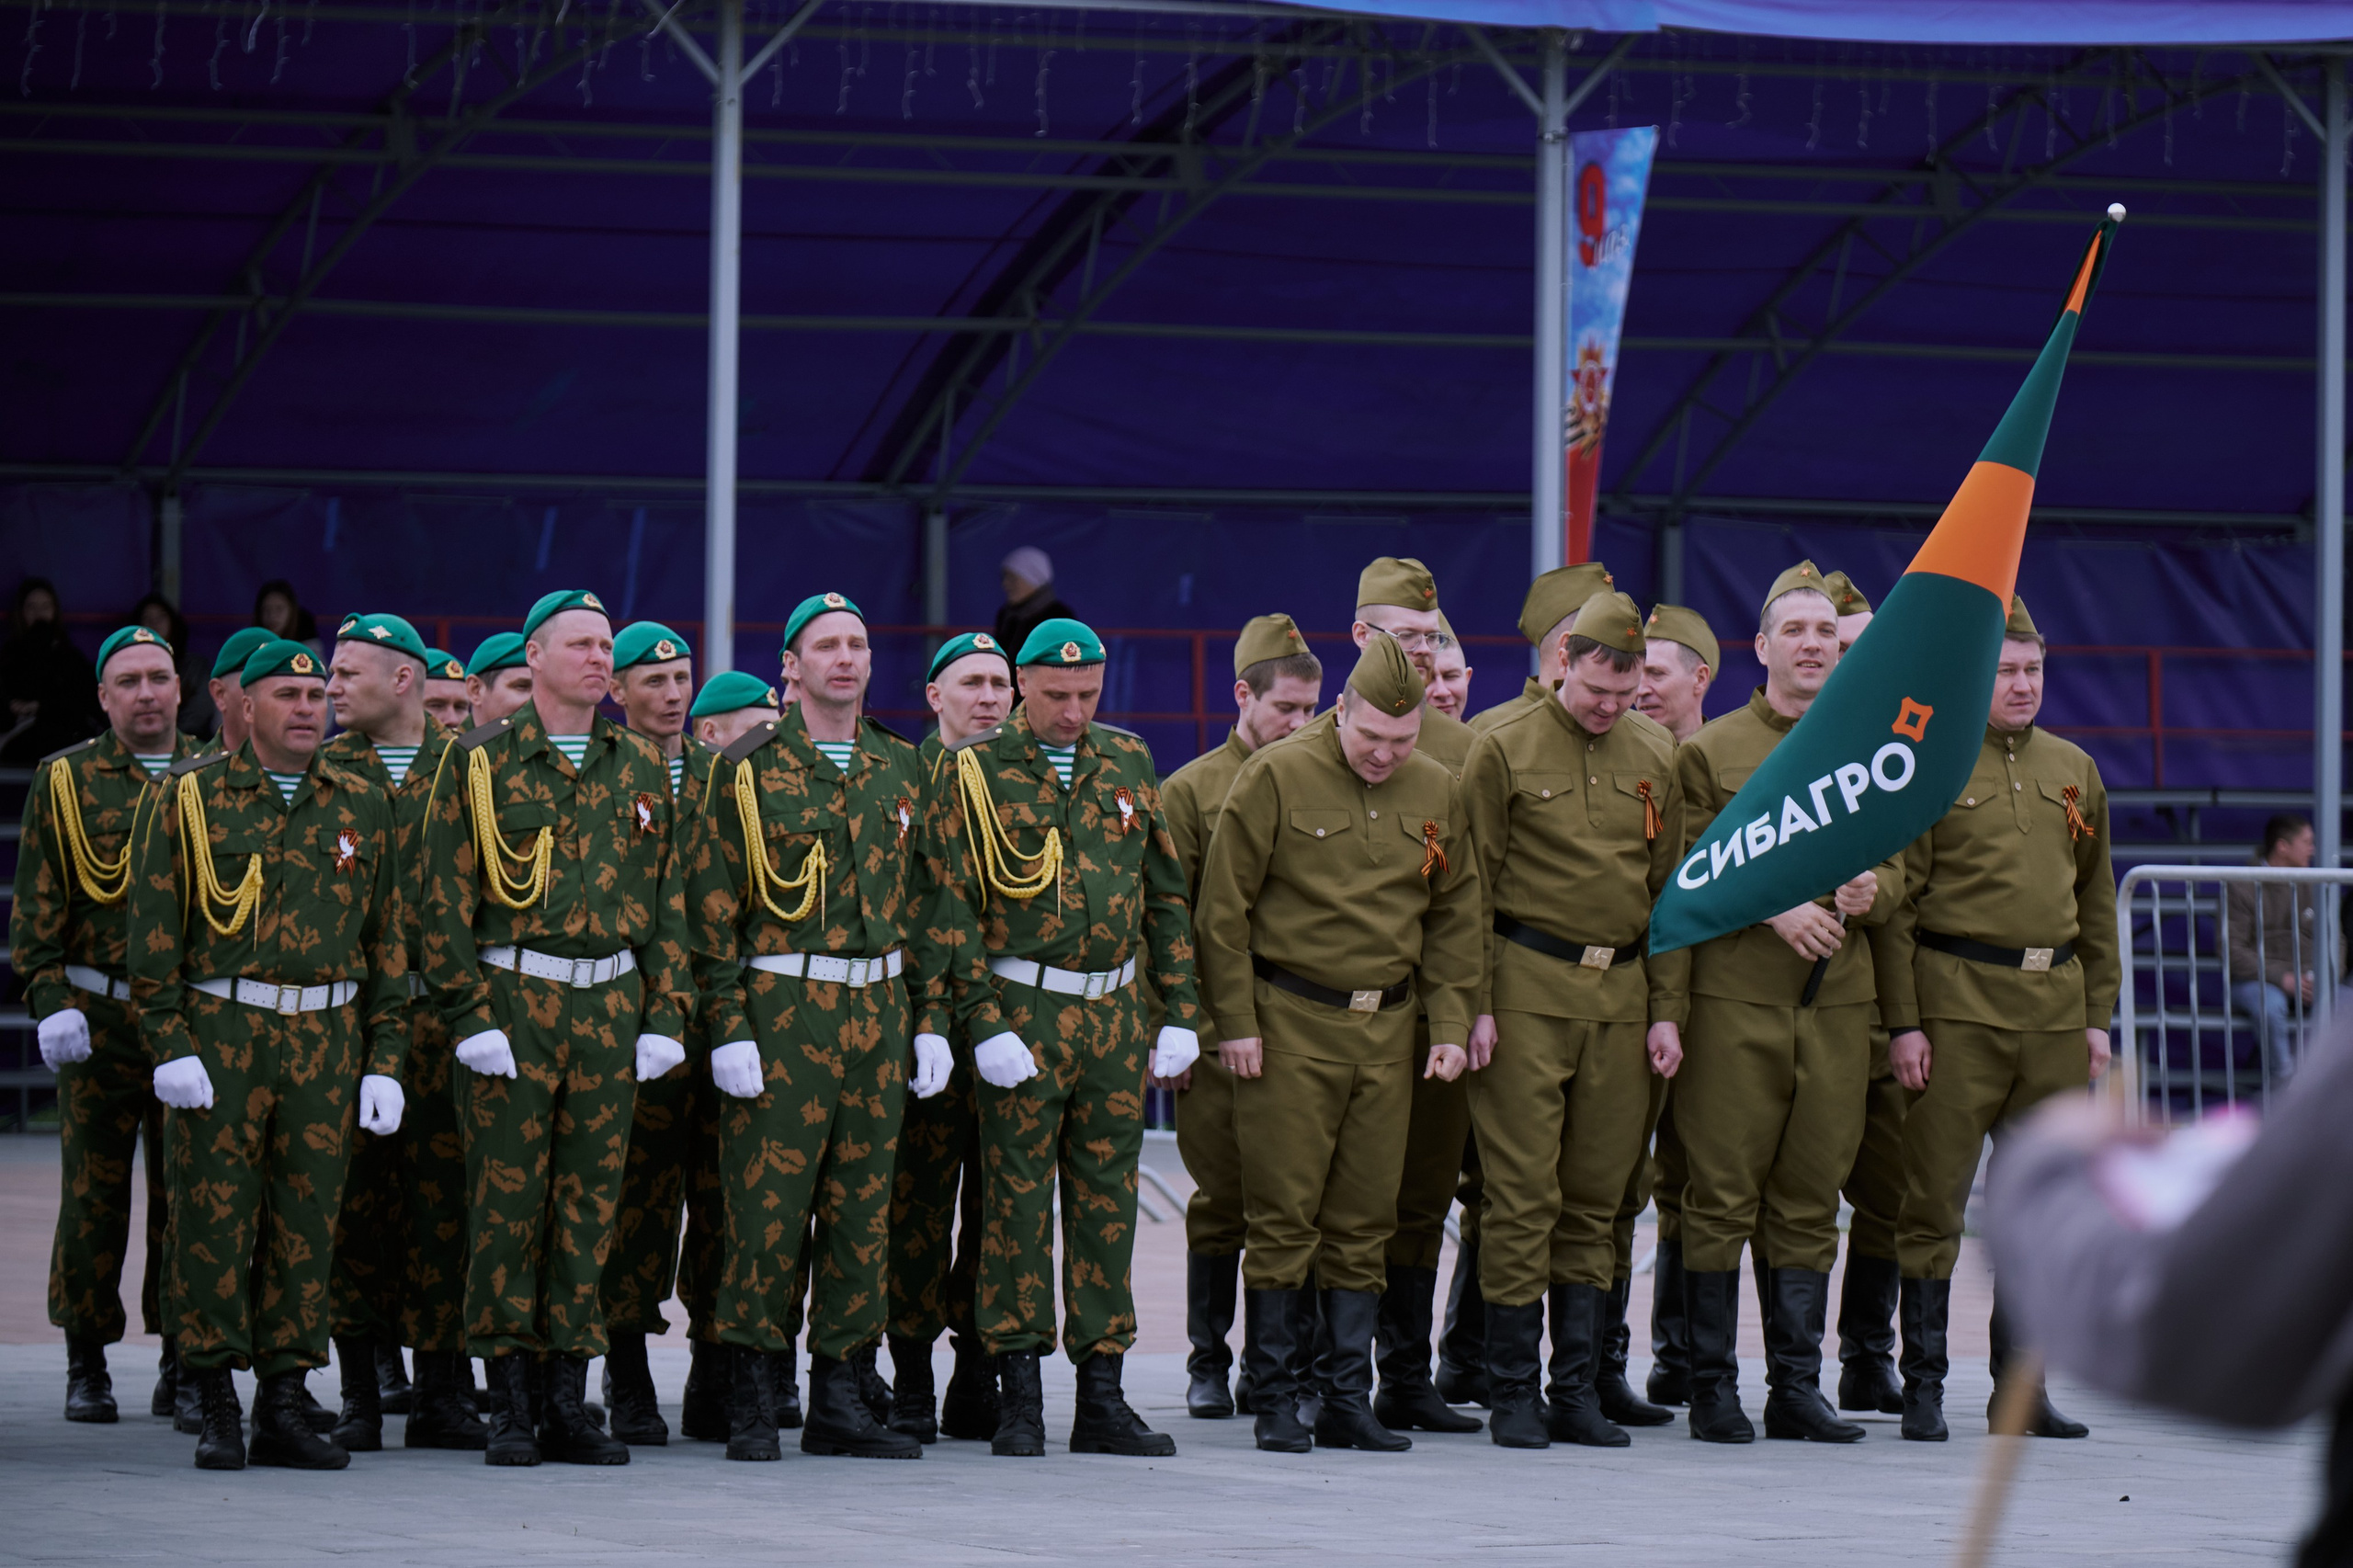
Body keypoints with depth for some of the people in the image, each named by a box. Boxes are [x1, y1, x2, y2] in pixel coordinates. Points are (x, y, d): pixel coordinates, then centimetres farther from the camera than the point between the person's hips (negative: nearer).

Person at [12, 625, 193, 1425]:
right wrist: (49, 1001, -8)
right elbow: (37, 904, 3)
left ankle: (182, 1360, 10)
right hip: (98, 1017, -1)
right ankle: (87, 1366, 7)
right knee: (93, 1193, -2)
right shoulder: (66, 781, 4)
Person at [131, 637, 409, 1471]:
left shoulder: (362, 807, 10)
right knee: (214, 1220, -3)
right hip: (219, 1034, -2)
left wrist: (385, 1061, 7)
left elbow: (388, 940, 12)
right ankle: (217, 1409, 3)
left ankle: (283, 1408, 10)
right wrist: (168, 1043, -8)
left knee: (307, 1225, 3)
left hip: (327, 1040, 2)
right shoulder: (191, 795, 2)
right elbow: (155, 925, 0)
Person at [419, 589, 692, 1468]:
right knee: (506, 1203, -3)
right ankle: (509, 1406, 2)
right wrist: (470, 1016, -9)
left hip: (611, 1006, 4)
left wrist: (666, 1016, 5)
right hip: (513, 997, -3)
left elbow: (667, 899, 14)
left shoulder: (640, 768, 12)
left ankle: (569, 1404, 9)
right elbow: (446, 899, -2)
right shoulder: (483, 764, 0)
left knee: (590, 1203, 4)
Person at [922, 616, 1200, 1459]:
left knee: (1107, 1200, 6)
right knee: (1017, 1199, -2)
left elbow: (1166, 892, 14)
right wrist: (985, 1024, -13)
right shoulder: (975, 770, -3)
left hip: (1116, 1010, 4)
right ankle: (1019, 1399, 2)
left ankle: (1102, 1397, 11)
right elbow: (955, 906, -6)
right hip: (1025, 1010, -4)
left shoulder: (1128, 762, 10)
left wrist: (1180, 1011, 9)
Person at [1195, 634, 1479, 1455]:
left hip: (1387, 1032, 4)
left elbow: (1454, 916, 15)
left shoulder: (1437, 792, 8)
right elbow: (1224, 907, -4)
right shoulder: (1276, 777, -6)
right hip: (1290, 1023, -4)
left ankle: (1348, 1398, 11)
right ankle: (1274, 1401, 3)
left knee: (1364, 1223, 6)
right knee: (1285, 1216, -3)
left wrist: (1449, 1024, 7)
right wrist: (1235, 1021, -7)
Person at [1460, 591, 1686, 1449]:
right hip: (1528, 988, -4)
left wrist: (1667, 1011, 8)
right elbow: (1473, 887, -2)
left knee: (1598, 1196, 6)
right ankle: (1513, 1392, -1)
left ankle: (1579, 1390, 11)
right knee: (1523, 1194, -6)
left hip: (1622, 992, 4)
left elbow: (1670, 891, 14)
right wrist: (1475, 1003, -8)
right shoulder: (1505, 749, -1)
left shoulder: (1655, 760, 12)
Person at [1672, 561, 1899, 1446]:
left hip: (1838, 1002, 4)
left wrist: (1872, 891, -4)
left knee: (1811, 1198, 6)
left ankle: (1797, 1387, 12)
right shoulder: (1710, 752, 2)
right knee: (1723, 1196, -4)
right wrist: (1772, 908, -14)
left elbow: (1895, 866, 19)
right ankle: (1713, 1389, 2)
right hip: (1735, 1002, -4)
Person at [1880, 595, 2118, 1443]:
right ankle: (1923, 1388, 1)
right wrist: (1903, 1021, -11)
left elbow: (2097, 902, 19)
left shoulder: (2074, 770, 14)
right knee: (1933, 1200, -4)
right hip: (1957, 1006, -5)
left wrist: (2098, 1015, 13)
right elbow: (1897, 902, -5)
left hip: (2056, 1008, 5)